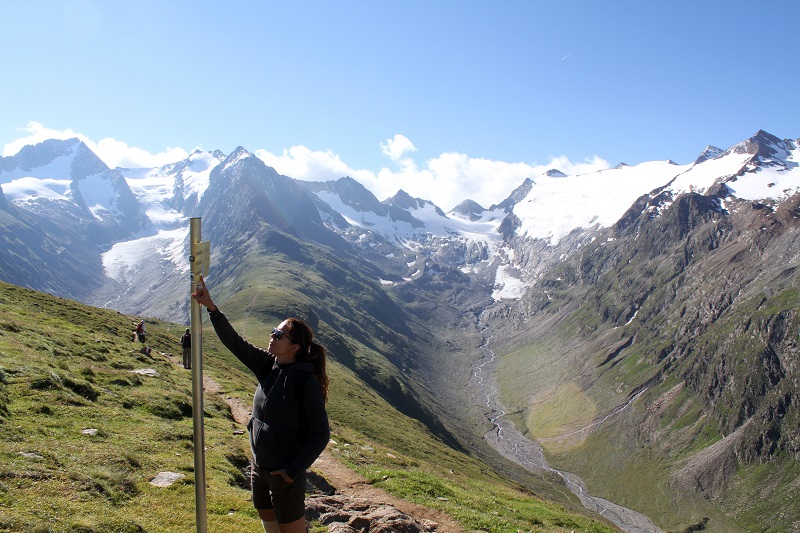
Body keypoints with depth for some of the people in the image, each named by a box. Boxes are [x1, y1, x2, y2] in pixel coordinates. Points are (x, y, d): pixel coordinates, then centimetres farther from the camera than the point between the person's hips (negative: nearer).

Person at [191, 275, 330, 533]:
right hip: (259, 466, 7)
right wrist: (211, 307, -12)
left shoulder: (306, 382, -23)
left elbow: (320, 434, -19)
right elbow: (233, 341, -4)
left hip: (285, 473, -7)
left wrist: (293, 471, -17)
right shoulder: (268, 366, -4)